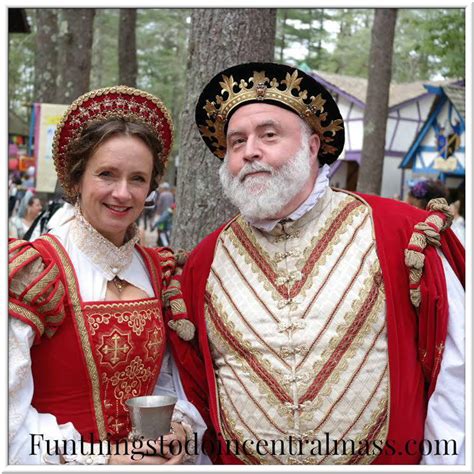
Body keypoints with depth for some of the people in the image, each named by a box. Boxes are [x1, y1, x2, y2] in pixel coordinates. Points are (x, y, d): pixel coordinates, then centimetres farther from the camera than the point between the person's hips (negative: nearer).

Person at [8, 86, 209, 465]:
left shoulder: (159, 270, 4)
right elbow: (10, 416, -15)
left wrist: (179, 429, -5)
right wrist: (101, 459, -16)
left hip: (150, 459, 4)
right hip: (70, 462, -4)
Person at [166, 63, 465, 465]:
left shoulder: (400, 236, -12)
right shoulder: (205, 265, -3)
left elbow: (452, 368, -10)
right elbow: (192, 389, 4)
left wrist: (443, 461, -12)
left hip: (388, 459, -1)